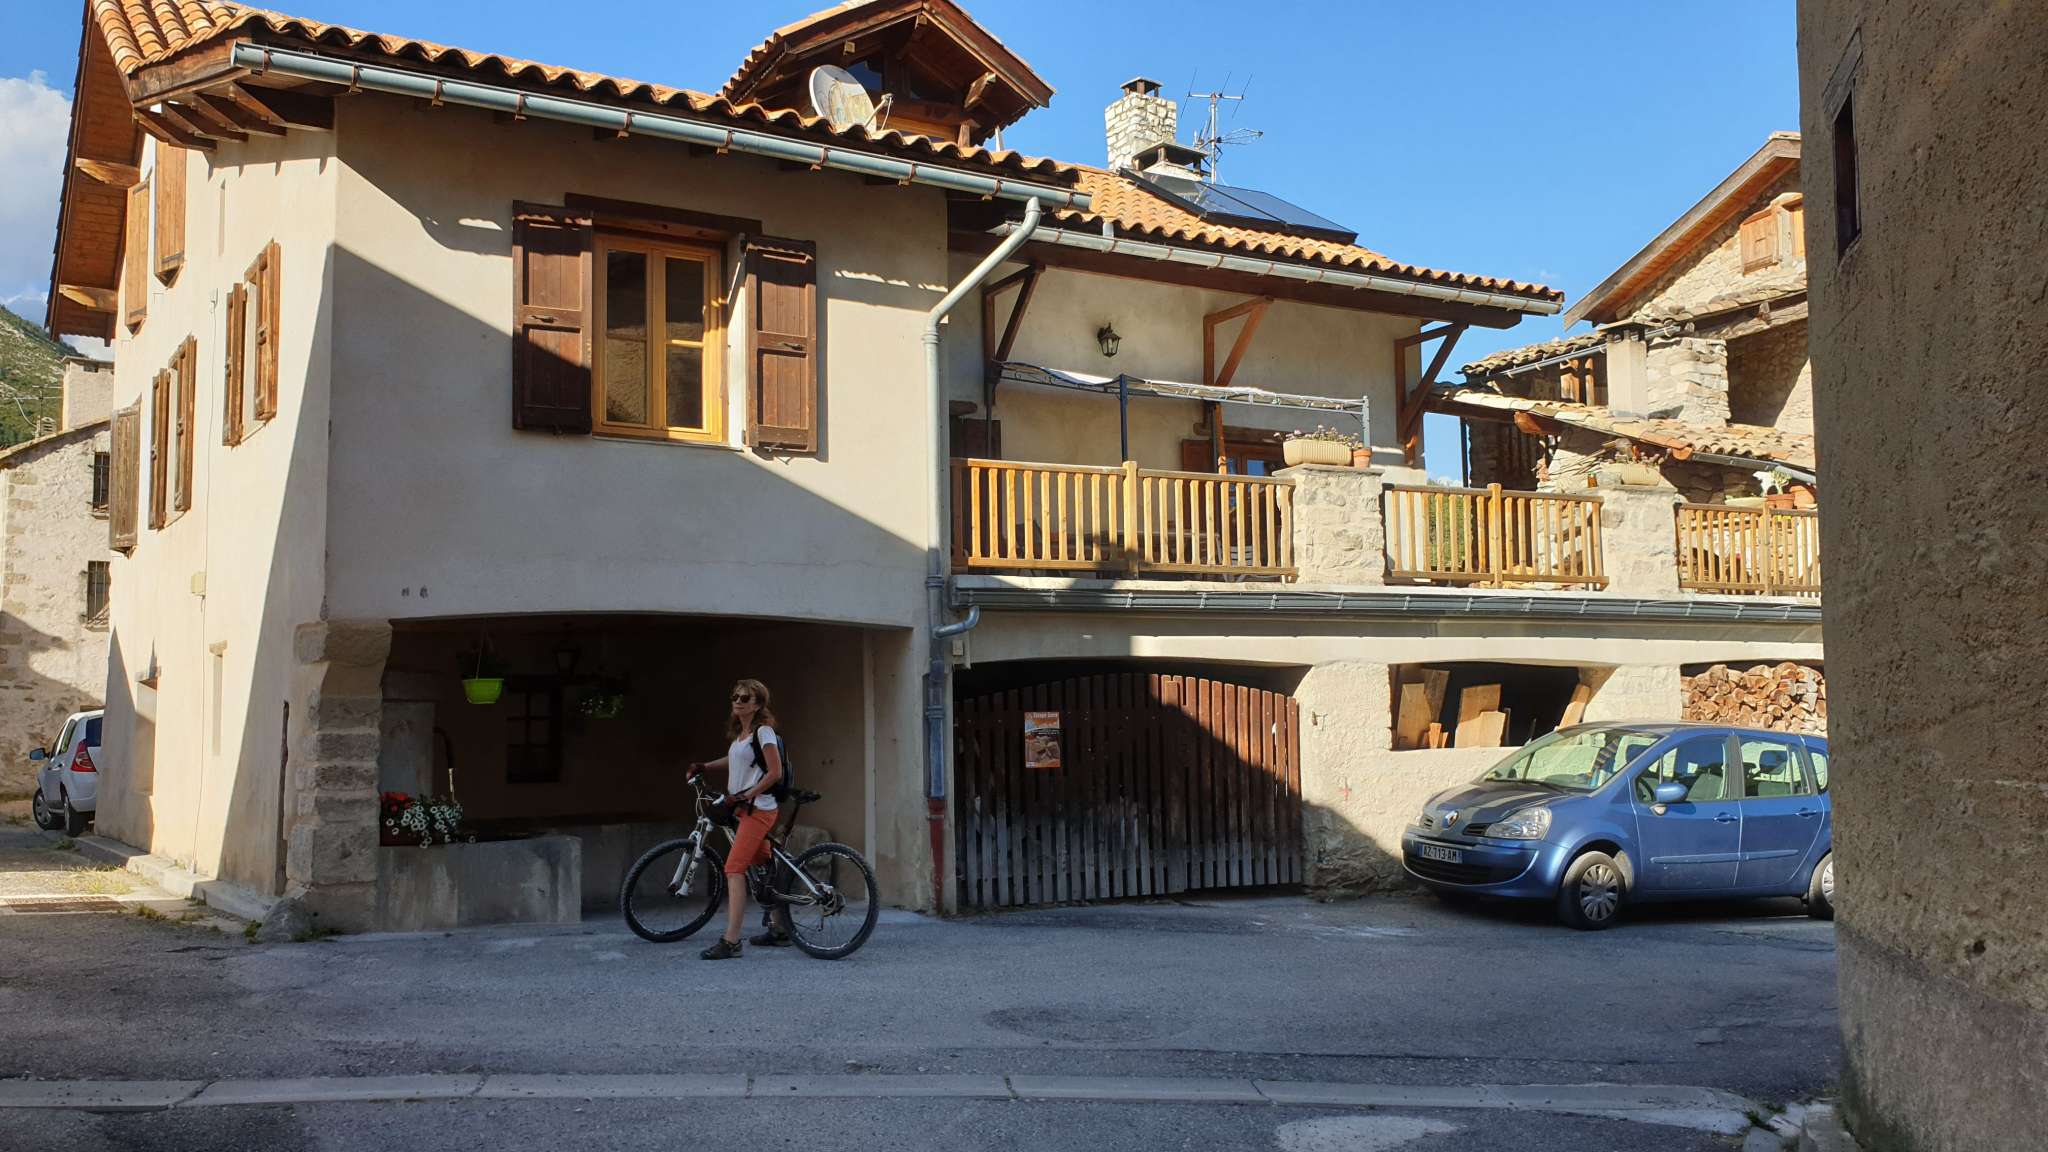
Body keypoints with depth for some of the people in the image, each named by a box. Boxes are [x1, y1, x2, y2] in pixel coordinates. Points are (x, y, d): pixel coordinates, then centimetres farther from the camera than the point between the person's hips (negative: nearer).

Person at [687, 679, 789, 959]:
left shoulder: (763, 731, -11)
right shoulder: (740, 734, 15)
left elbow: (775, 772, -15)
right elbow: (734, 760, 32)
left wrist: (747, 795, -17)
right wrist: (704, 767, 17)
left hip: (758, 808, -10)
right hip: (746, 808, 10)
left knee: (734, 869, -16)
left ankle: (730, 941, -20)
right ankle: (779, 930, 24)